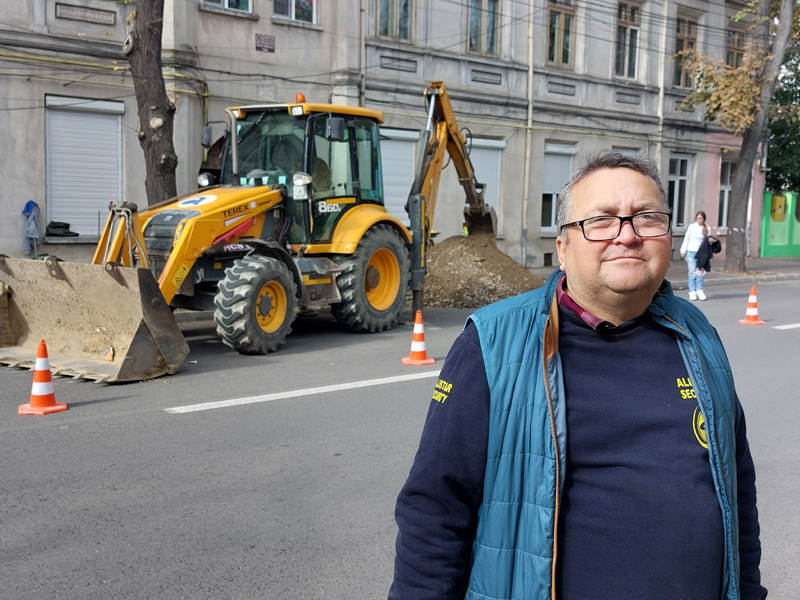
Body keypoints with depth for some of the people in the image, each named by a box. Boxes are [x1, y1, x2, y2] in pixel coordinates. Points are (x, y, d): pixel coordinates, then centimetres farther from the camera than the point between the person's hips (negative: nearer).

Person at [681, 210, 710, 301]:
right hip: (691, 252, -1)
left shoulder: (706, 228, 6)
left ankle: (699, 290, 6)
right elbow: (686, 239, 7)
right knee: (692, 272, -3)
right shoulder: (692, 227, 3)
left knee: (700, 272, -6)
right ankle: (692, 292, 2)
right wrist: (683, 251, 5)